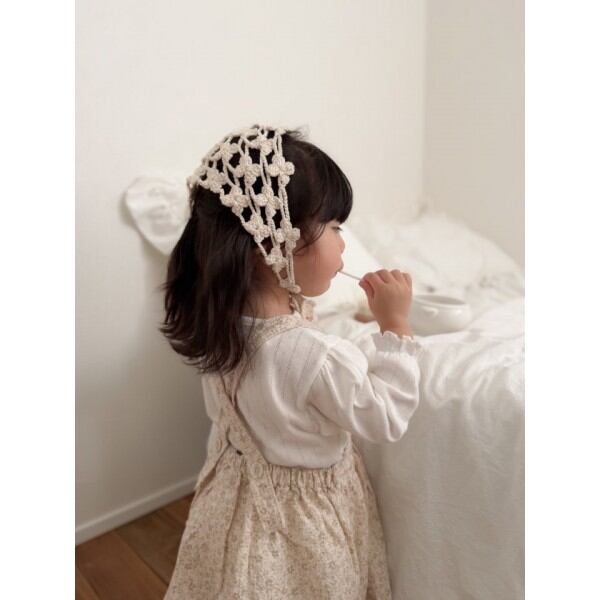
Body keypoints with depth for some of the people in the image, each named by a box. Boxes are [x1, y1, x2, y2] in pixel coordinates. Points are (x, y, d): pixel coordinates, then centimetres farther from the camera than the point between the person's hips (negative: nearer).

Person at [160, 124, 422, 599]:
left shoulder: (220, 317, -17)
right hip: (302, 515, -6)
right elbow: (386, 420, -21)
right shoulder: (318, 357, -38)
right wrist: (395, 326, -21)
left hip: (240, 488, 6)